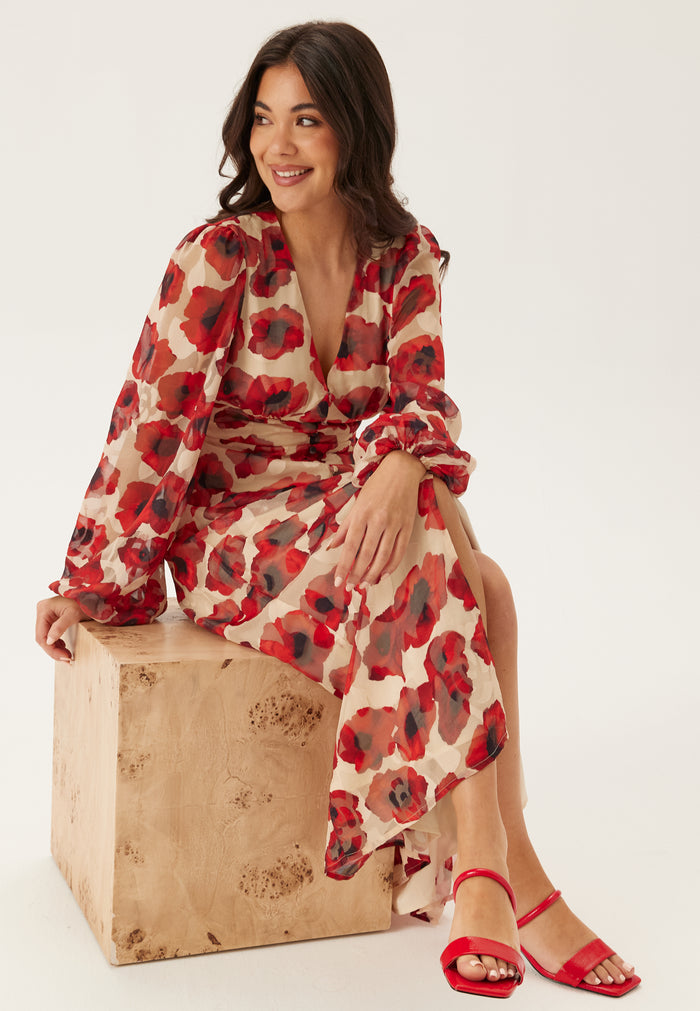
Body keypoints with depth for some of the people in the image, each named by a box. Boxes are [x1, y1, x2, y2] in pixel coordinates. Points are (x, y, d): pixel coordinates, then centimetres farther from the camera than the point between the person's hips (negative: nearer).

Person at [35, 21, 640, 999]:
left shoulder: (407, 257, 3)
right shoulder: (220, 255, -9)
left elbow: (423, 395, -7)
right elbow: (155, 421, -9)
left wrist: (399, 466, -31)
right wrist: (92, 583, -7)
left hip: (359, 521, 4)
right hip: (232, 537, -4)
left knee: (485, 586, -28)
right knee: (435, 541, -32)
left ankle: (477, 875, -22)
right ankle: (513, 874, -28)